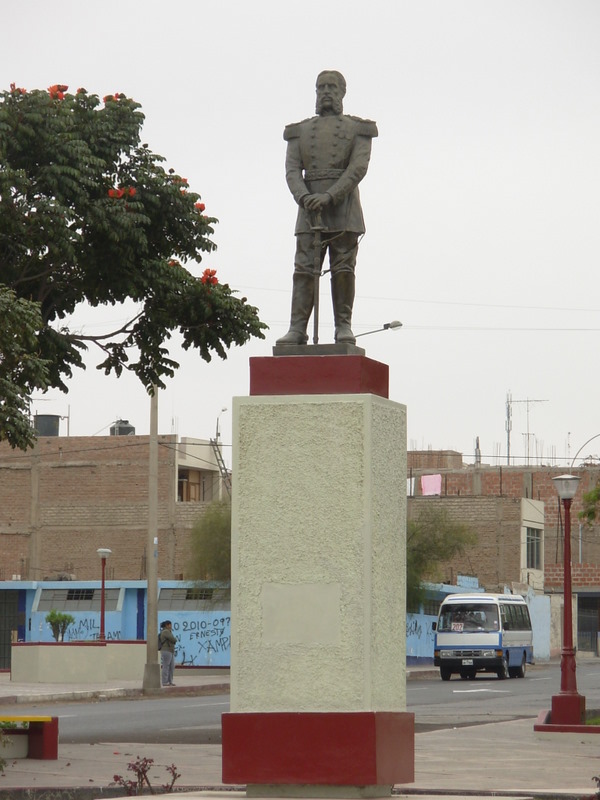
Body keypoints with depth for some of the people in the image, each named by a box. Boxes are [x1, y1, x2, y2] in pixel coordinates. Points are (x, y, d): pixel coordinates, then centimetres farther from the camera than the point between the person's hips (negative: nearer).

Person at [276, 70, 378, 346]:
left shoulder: (358, 129, 8)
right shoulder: (300, 131, 15)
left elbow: (359, 167, -6)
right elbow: (292, 171, 5)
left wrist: (330, 196, -19)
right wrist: (304, 198, -16)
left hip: (344, 209, -2)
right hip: (309, 210, 2)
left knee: (343, 269, -4)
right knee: (304, 269, -6)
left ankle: (343, 326, 1)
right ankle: (297, 329, -10)